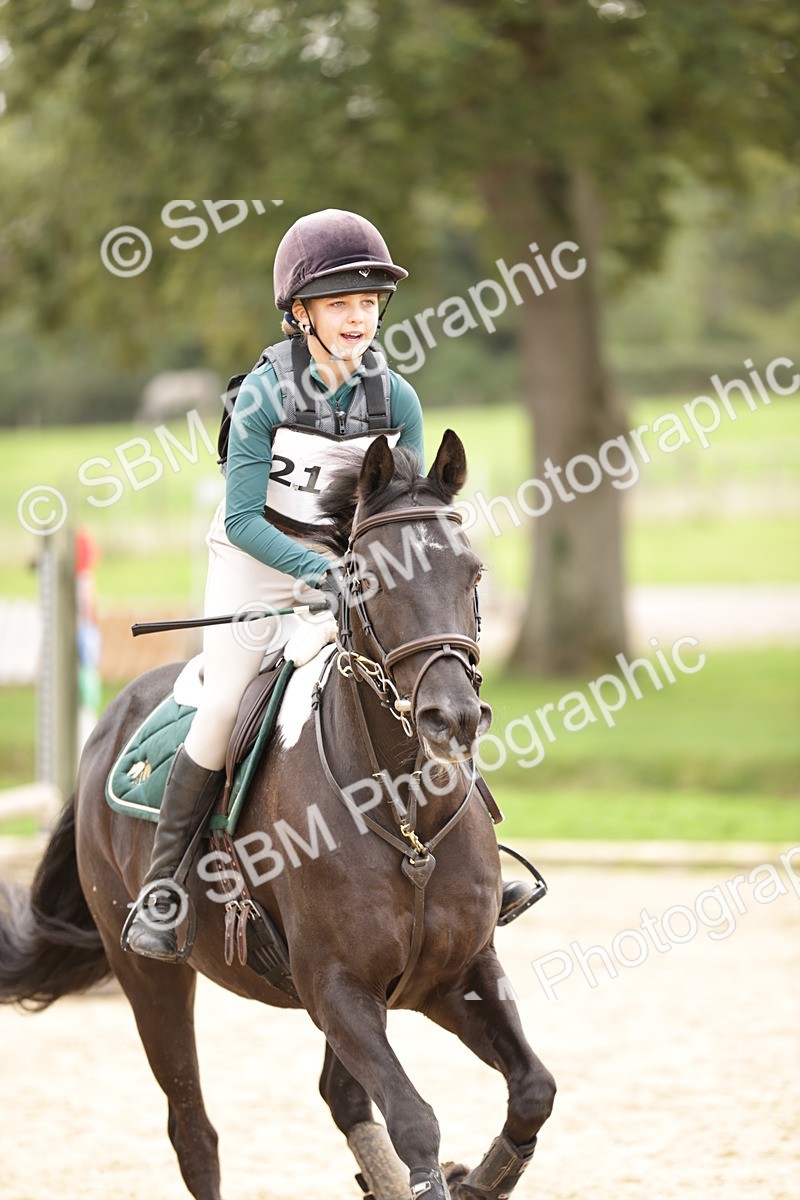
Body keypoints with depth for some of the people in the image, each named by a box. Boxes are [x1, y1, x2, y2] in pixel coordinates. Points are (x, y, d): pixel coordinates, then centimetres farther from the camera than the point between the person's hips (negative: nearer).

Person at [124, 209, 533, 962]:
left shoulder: (396, 399, -8)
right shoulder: (265, 393, -20)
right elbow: (244, 519, -22)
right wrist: (316, 570, -37)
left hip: (348, 566, 4)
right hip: (254, 564, -4)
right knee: (224, 708, -19)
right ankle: (157, 891, -9)